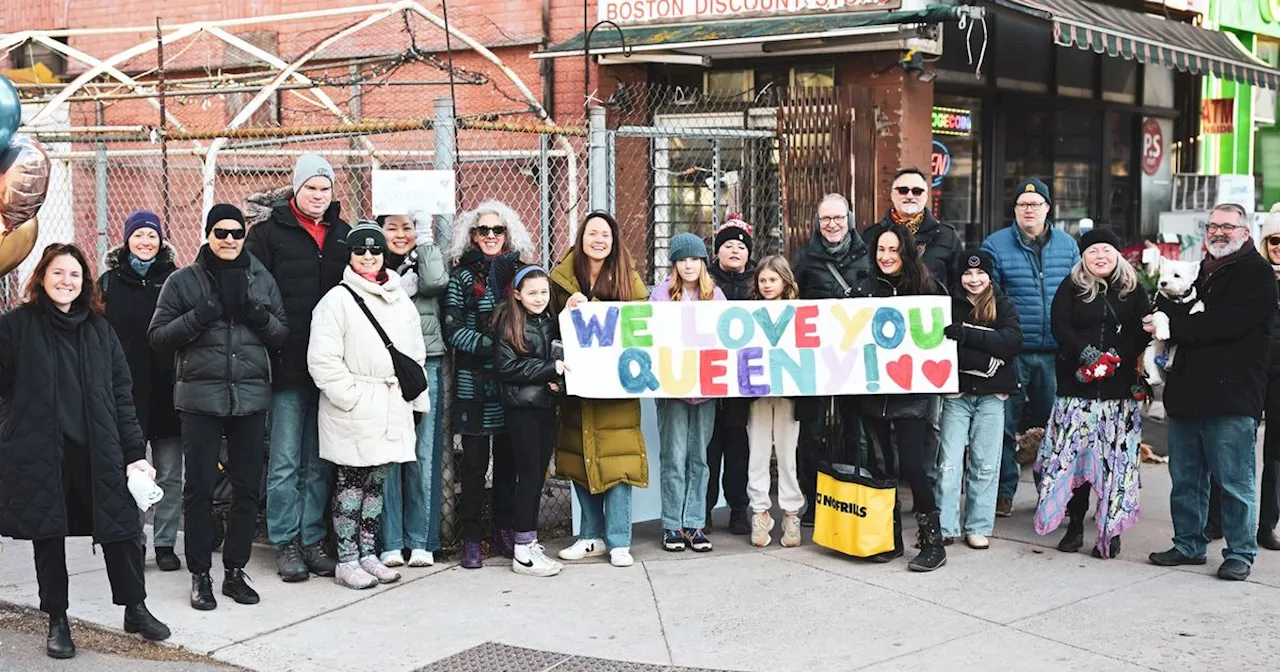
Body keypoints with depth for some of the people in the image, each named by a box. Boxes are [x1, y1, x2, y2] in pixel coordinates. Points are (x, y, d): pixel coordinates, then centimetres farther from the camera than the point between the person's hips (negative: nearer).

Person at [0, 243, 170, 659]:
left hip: (98, 450, 2)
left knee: (121, 528, 2)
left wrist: (135, 452, 3)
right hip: (39, 453, -2)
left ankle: (135, 609, 19)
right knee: (47, 535, 6)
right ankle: (57, 621, 20)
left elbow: (121, 394, 8)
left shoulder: (99, 329, 10)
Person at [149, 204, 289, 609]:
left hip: (251, 396, 2)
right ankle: (200, 575, 10)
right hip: (201, 397, -2)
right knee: (200, 488, 0)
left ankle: (235, 571, 18)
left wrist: (260, 317, -9)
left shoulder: (262, 280, 10)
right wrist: (198, 317, -15)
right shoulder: (184, 281, 3)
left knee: (248, 488, 6)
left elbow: (284, 335, 11)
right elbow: (158, 336, 0)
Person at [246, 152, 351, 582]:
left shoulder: (344, 235, 14)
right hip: (288, 366, -4)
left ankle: (313, 539, 17)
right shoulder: (269, 233, 1)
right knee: (286, 461, 0)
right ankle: (286, 543, 7)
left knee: (320, 463, 9)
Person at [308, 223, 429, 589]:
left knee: (377, 482, 11)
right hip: (354, 411, -6)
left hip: (392, 409, 6)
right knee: (351, 482, -1)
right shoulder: (338, 300, -6)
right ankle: (346, 561, 6)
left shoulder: (401, 301, 13)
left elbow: (416, 354, 19)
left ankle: (368, 555, 20)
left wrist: (415, 398, 13)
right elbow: (322, 359, -12)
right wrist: (350, 395, -15)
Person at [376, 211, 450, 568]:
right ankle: (390, 542, 3)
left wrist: (425, 236, -3)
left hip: (426, 367, 2)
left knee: (424, 454, 2)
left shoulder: (426, 262, 15)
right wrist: (400, 289, -15)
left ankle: (421, 541, 9)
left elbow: (436, 283, -8)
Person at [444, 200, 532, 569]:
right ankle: (471, 538, 5)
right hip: (474, 382, -3)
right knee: (475, 461, -2)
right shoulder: (461, 276, 2)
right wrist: (489, 345, -18)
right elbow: (453, 331, -5)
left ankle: (504, 533, 17)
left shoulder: (518, 270, 11)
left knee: (508, 458, 7)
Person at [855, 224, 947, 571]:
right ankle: (890, 539, 18)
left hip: (911, 393, -3)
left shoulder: (925, 288, 0)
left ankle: (932, 542, 1)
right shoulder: (866, 288, 7)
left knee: (912, 465, -9)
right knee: (880, 465, 7)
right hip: (873, 390, 4)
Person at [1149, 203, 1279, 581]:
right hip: (1187, 393, 7)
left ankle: (1240, 553, 9)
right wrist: (1168, 307, 1)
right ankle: (1188, 545, 24)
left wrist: (1171, 327, -15)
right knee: (1185, 479, 13)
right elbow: (1184, 317, 24)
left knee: (1234, 482, -1)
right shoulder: (1202, 271, 20)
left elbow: (1228, 324, -17)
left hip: (1231, 397, -7)